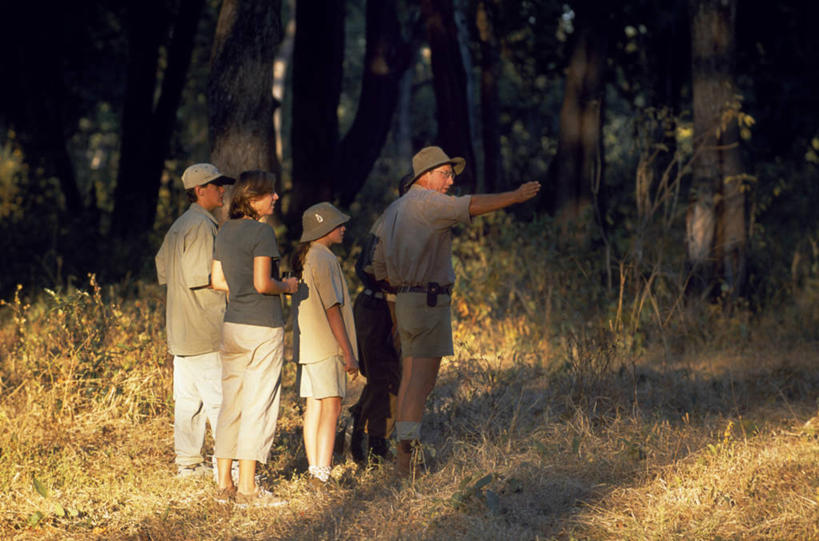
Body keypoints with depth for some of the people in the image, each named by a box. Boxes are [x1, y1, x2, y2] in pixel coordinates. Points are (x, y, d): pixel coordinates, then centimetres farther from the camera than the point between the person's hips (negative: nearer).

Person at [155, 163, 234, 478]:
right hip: (205, 329, -10)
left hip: (181, 330, 10)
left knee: (188, 397, 11)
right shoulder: (202, 225, -14)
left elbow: (163, 271, 22)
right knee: (220, 396, -9)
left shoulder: (178, 227, 17)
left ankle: (187, 462, 14)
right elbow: (199, 276, -21)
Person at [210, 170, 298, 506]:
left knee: (231, 404, 12)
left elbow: (218, 281, 14)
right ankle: (247, 489, -2)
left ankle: (224, 484, 14)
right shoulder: (262, 232, -13)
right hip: (262, 326, -8)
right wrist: (287, 286, -1)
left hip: (232, 326, 8)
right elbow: (263, 284, -19)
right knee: (258, 406, -3)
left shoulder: (225, 232, 10)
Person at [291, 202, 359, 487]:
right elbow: (332, 309, -16)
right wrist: (349, 352, -13)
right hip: (327, 345, -9)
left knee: (313, 406, 11)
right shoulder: (324, 259, -13)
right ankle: (322, 472, -15)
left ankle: (314, 468, 14)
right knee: (331, 406, -9)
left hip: (306, 343, 9)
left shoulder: (301, 258, 14)